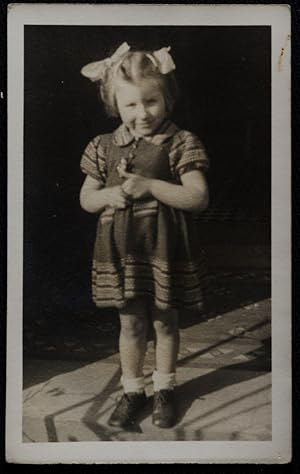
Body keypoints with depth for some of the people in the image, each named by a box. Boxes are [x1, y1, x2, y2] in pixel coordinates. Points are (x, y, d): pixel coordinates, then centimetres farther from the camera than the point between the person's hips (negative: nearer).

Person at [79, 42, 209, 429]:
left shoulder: (181, 144, -8)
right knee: (130, 324, 13)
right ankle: (132, 390, 30)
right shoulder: (104, 147, 2)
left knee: (165, 323, 12)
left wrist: (150, 185, -22)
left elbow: (198, 197, -15)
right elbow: (85, 198, 9)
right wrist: (109, 195, -14)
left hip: (165, 252, -2)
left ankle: (164, 389, 31)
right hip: (121, 253, 2)